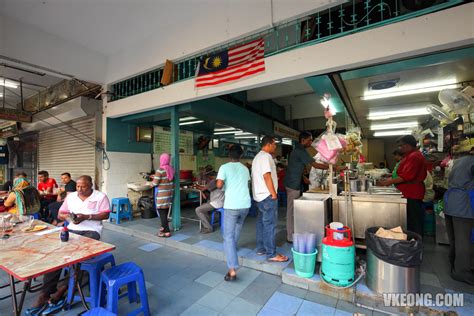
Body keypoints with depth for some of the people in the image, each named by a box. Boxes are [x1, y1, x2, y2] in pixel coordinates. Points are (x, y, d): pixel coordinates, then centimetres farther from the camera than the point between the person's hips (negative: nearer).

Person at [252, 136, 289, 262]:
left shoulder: (257, 157, 17)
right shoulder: (266, 156, -15)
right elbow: (267, 176, -21)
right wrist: (274, 194, -17)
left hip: (260, 195, 11)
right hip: (267, 195, -10)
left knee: (262, 222, 15)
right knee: (270, 224, -4)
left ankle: (261, 248, 24)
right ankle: (271, 254, 4)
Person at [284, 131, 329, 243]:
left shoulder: (297, 150, 16)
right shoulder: (301, 151, -16)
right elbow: (315, 165, -18)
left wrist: (304, 178, 19)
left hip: (292, 184, 10)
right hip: (293, 185, -10)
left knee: (292, 210, 16)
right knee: (292, 210, -2)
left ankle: (291, 234, 28)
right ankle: (291, 237, 8)